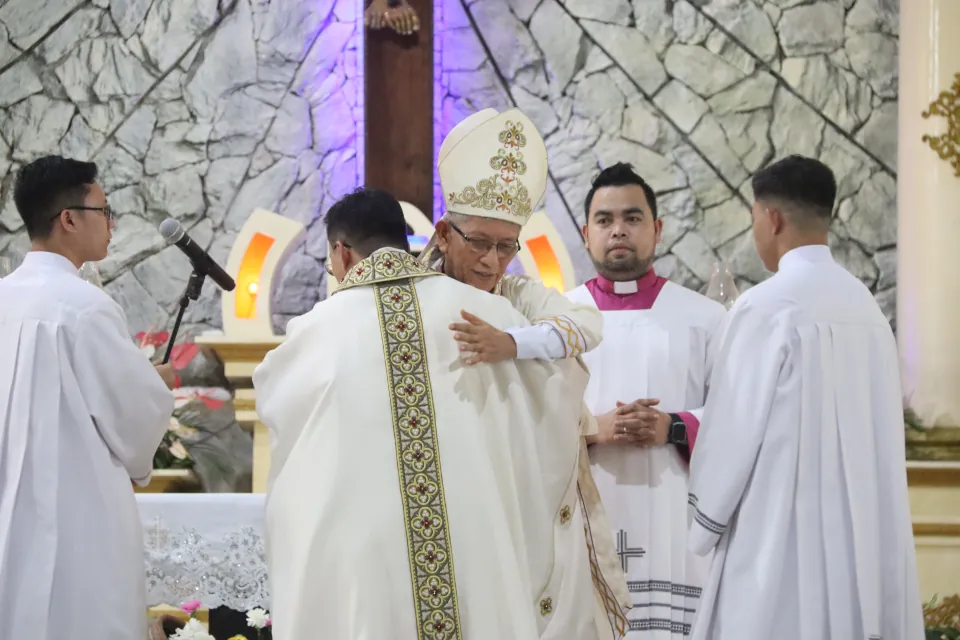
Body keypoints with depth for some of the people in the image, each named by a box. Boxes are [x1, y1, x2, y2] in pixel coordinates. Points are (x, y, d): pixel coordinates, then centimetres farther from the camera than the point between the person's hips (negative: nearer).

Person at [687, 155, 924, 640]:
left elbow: (734, 427, -11)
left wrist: (702, 523, 4)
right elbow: (875, 430, 13)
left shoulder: (767, 307, -12)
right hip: (866, 530, 7)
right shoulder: (863, 303, 9)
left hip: (787, 532, -7)